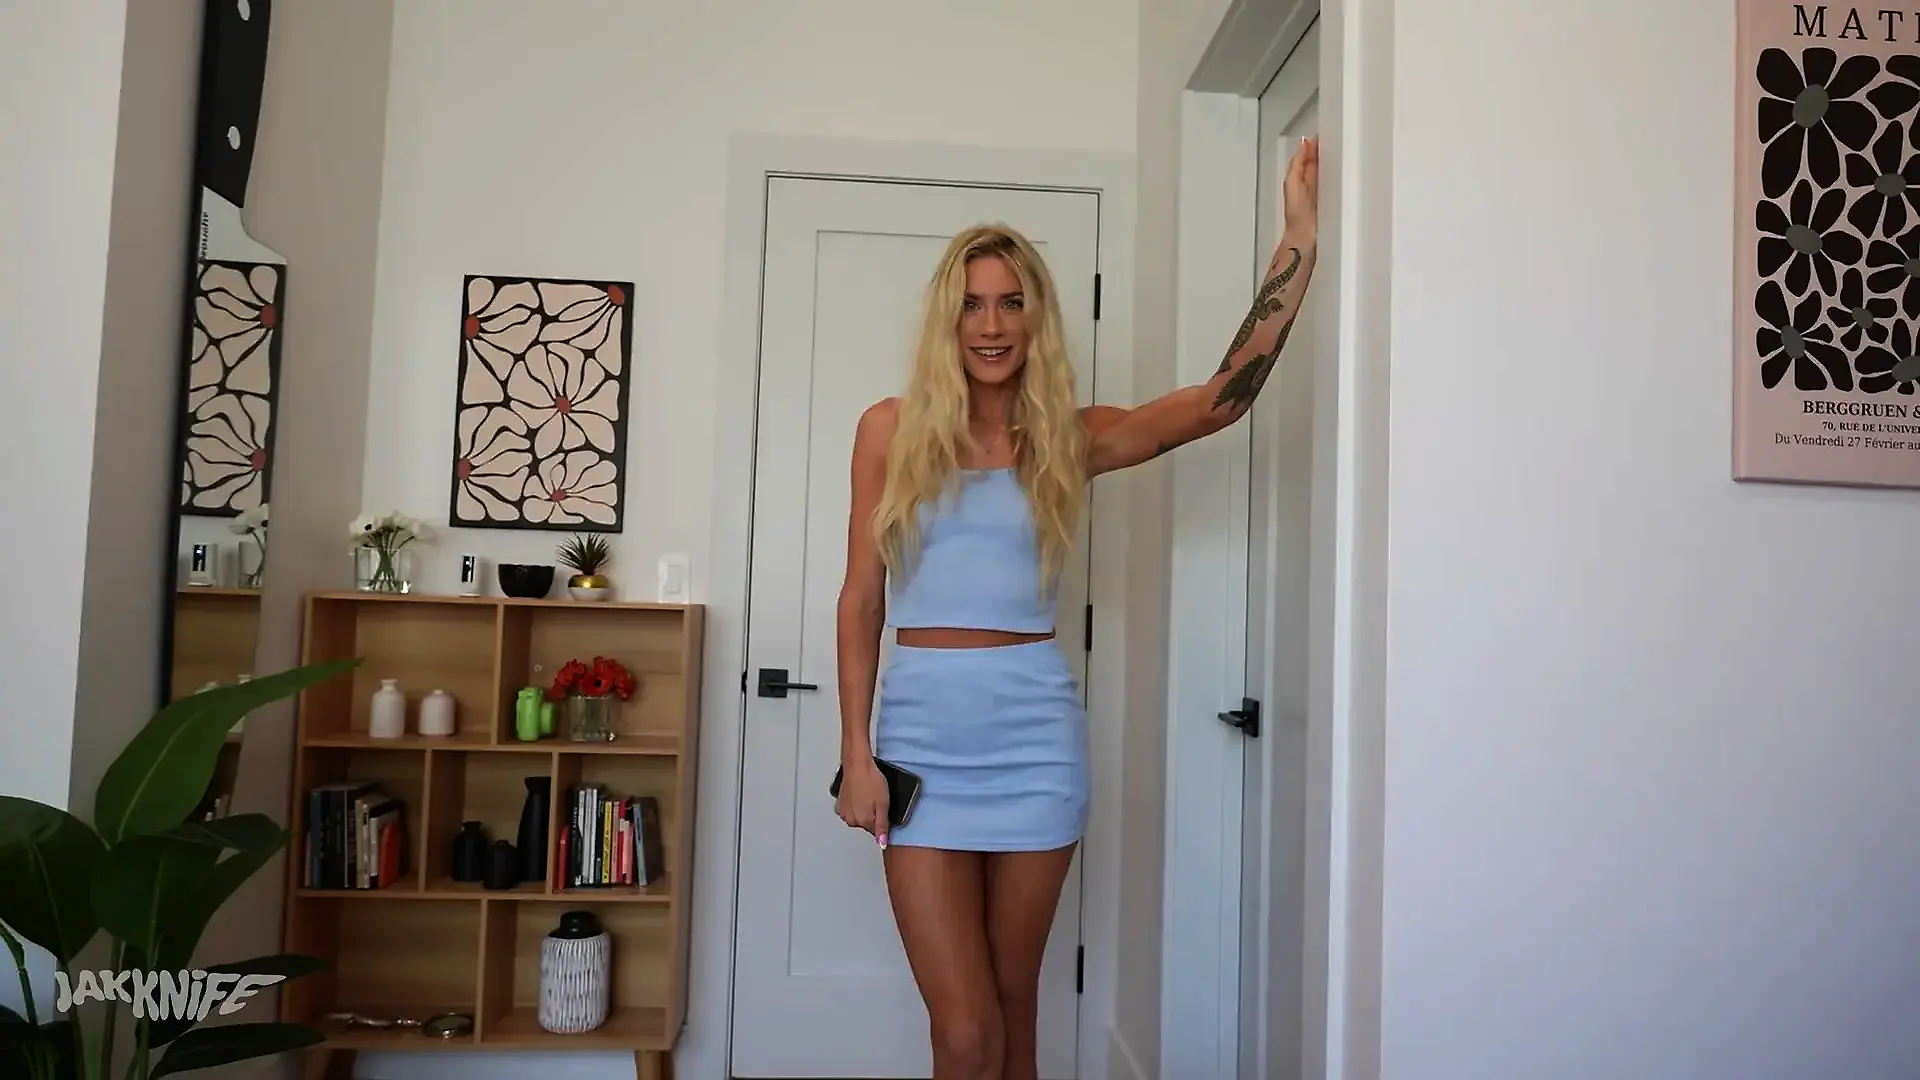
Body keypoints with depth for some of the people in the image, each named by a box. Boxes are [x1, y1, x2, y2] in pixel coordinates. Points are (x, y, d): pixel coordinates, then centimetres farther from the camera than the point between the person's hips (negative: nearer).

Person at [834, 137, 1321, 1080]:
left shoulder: (1068, 441, 4)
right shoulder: (891, 430, 4)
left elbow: (1221, 400, -7)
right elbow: (861, 600, 4)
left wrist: (1300, 240, -10)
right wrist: (855, 752, -1)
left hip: (1033, 738, 1)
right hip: (920, 736, -1)